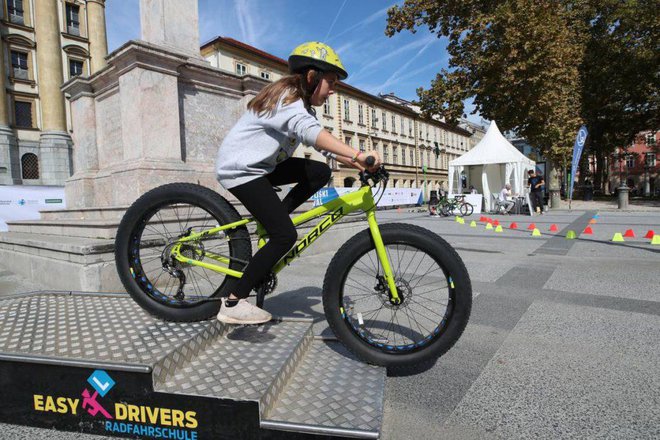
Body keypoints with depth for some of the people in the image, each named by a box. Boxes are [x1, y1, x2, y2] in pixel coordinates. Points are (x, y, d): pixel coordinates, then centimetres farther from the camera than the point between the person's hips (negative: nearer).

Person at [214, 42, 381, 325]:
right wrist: (358, 155, -50)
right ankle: (233, 304, -10)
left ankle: (270, 221, 3)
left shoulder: (302, 105, 13)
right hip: (240, 169, -9)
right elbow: (311, 133, -41)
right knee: (286, 236, -18)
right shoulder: (287, 97, -19)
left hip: (261, 165, 9)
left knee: (320, 173, -4)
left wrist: (357, 164, -8)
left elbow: (325, 145, 6)